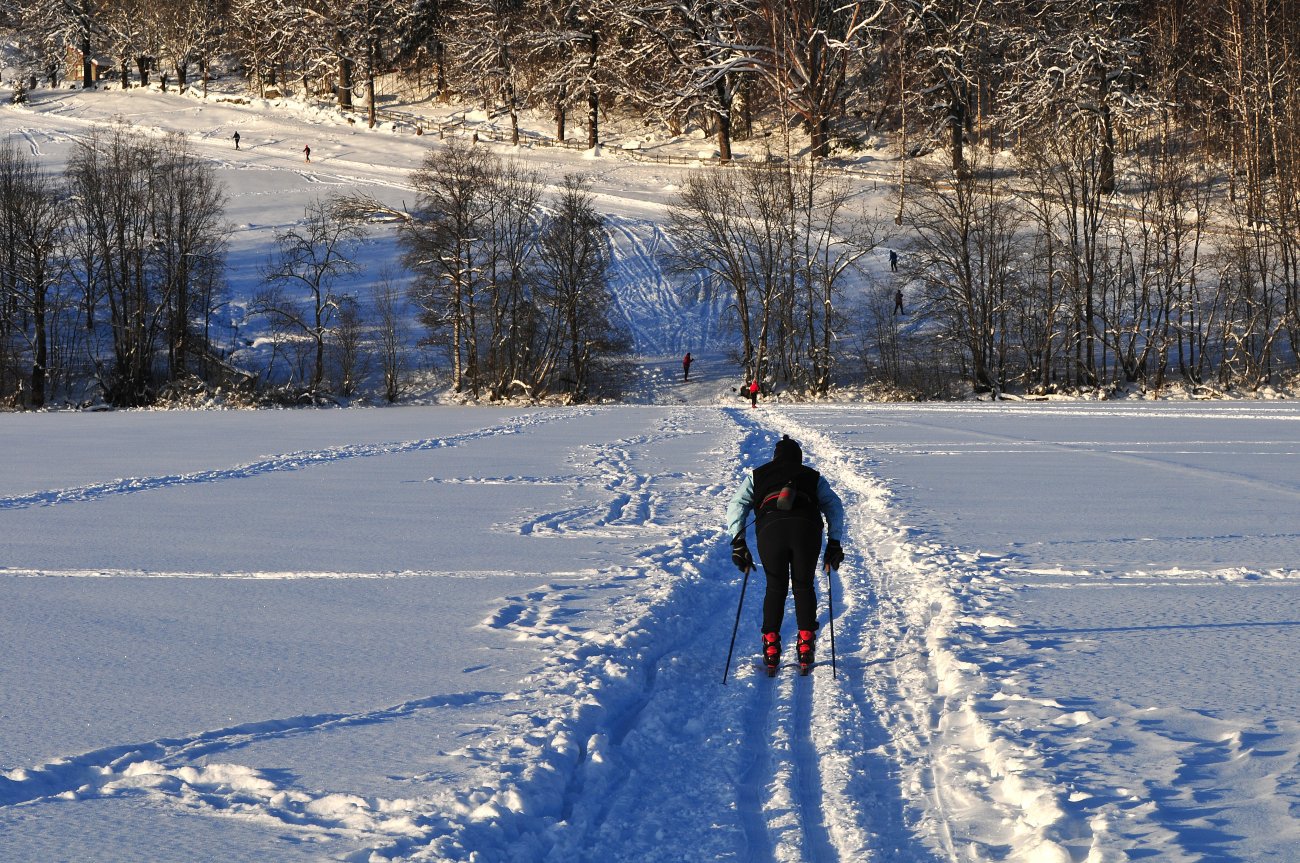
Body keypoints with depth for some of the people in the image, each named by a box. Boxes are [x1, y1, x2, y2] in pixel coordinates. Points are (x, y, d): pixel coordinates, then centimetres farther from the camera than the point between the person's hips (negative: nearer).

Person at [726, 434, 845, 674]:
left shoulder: (757, 475, 30)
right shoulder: (813, 476, 31)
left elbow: (736, 506, 17)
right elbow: (834, 506, 20)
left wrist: (738, 542, 14)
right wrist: (834, 543, 18)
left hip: (770, 528, 0)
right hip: (807, 528, 0)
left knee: (775, 587, 13)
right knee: (803, 586, 15)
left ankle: (771, 647, 3)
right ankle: (806, 643, 3)